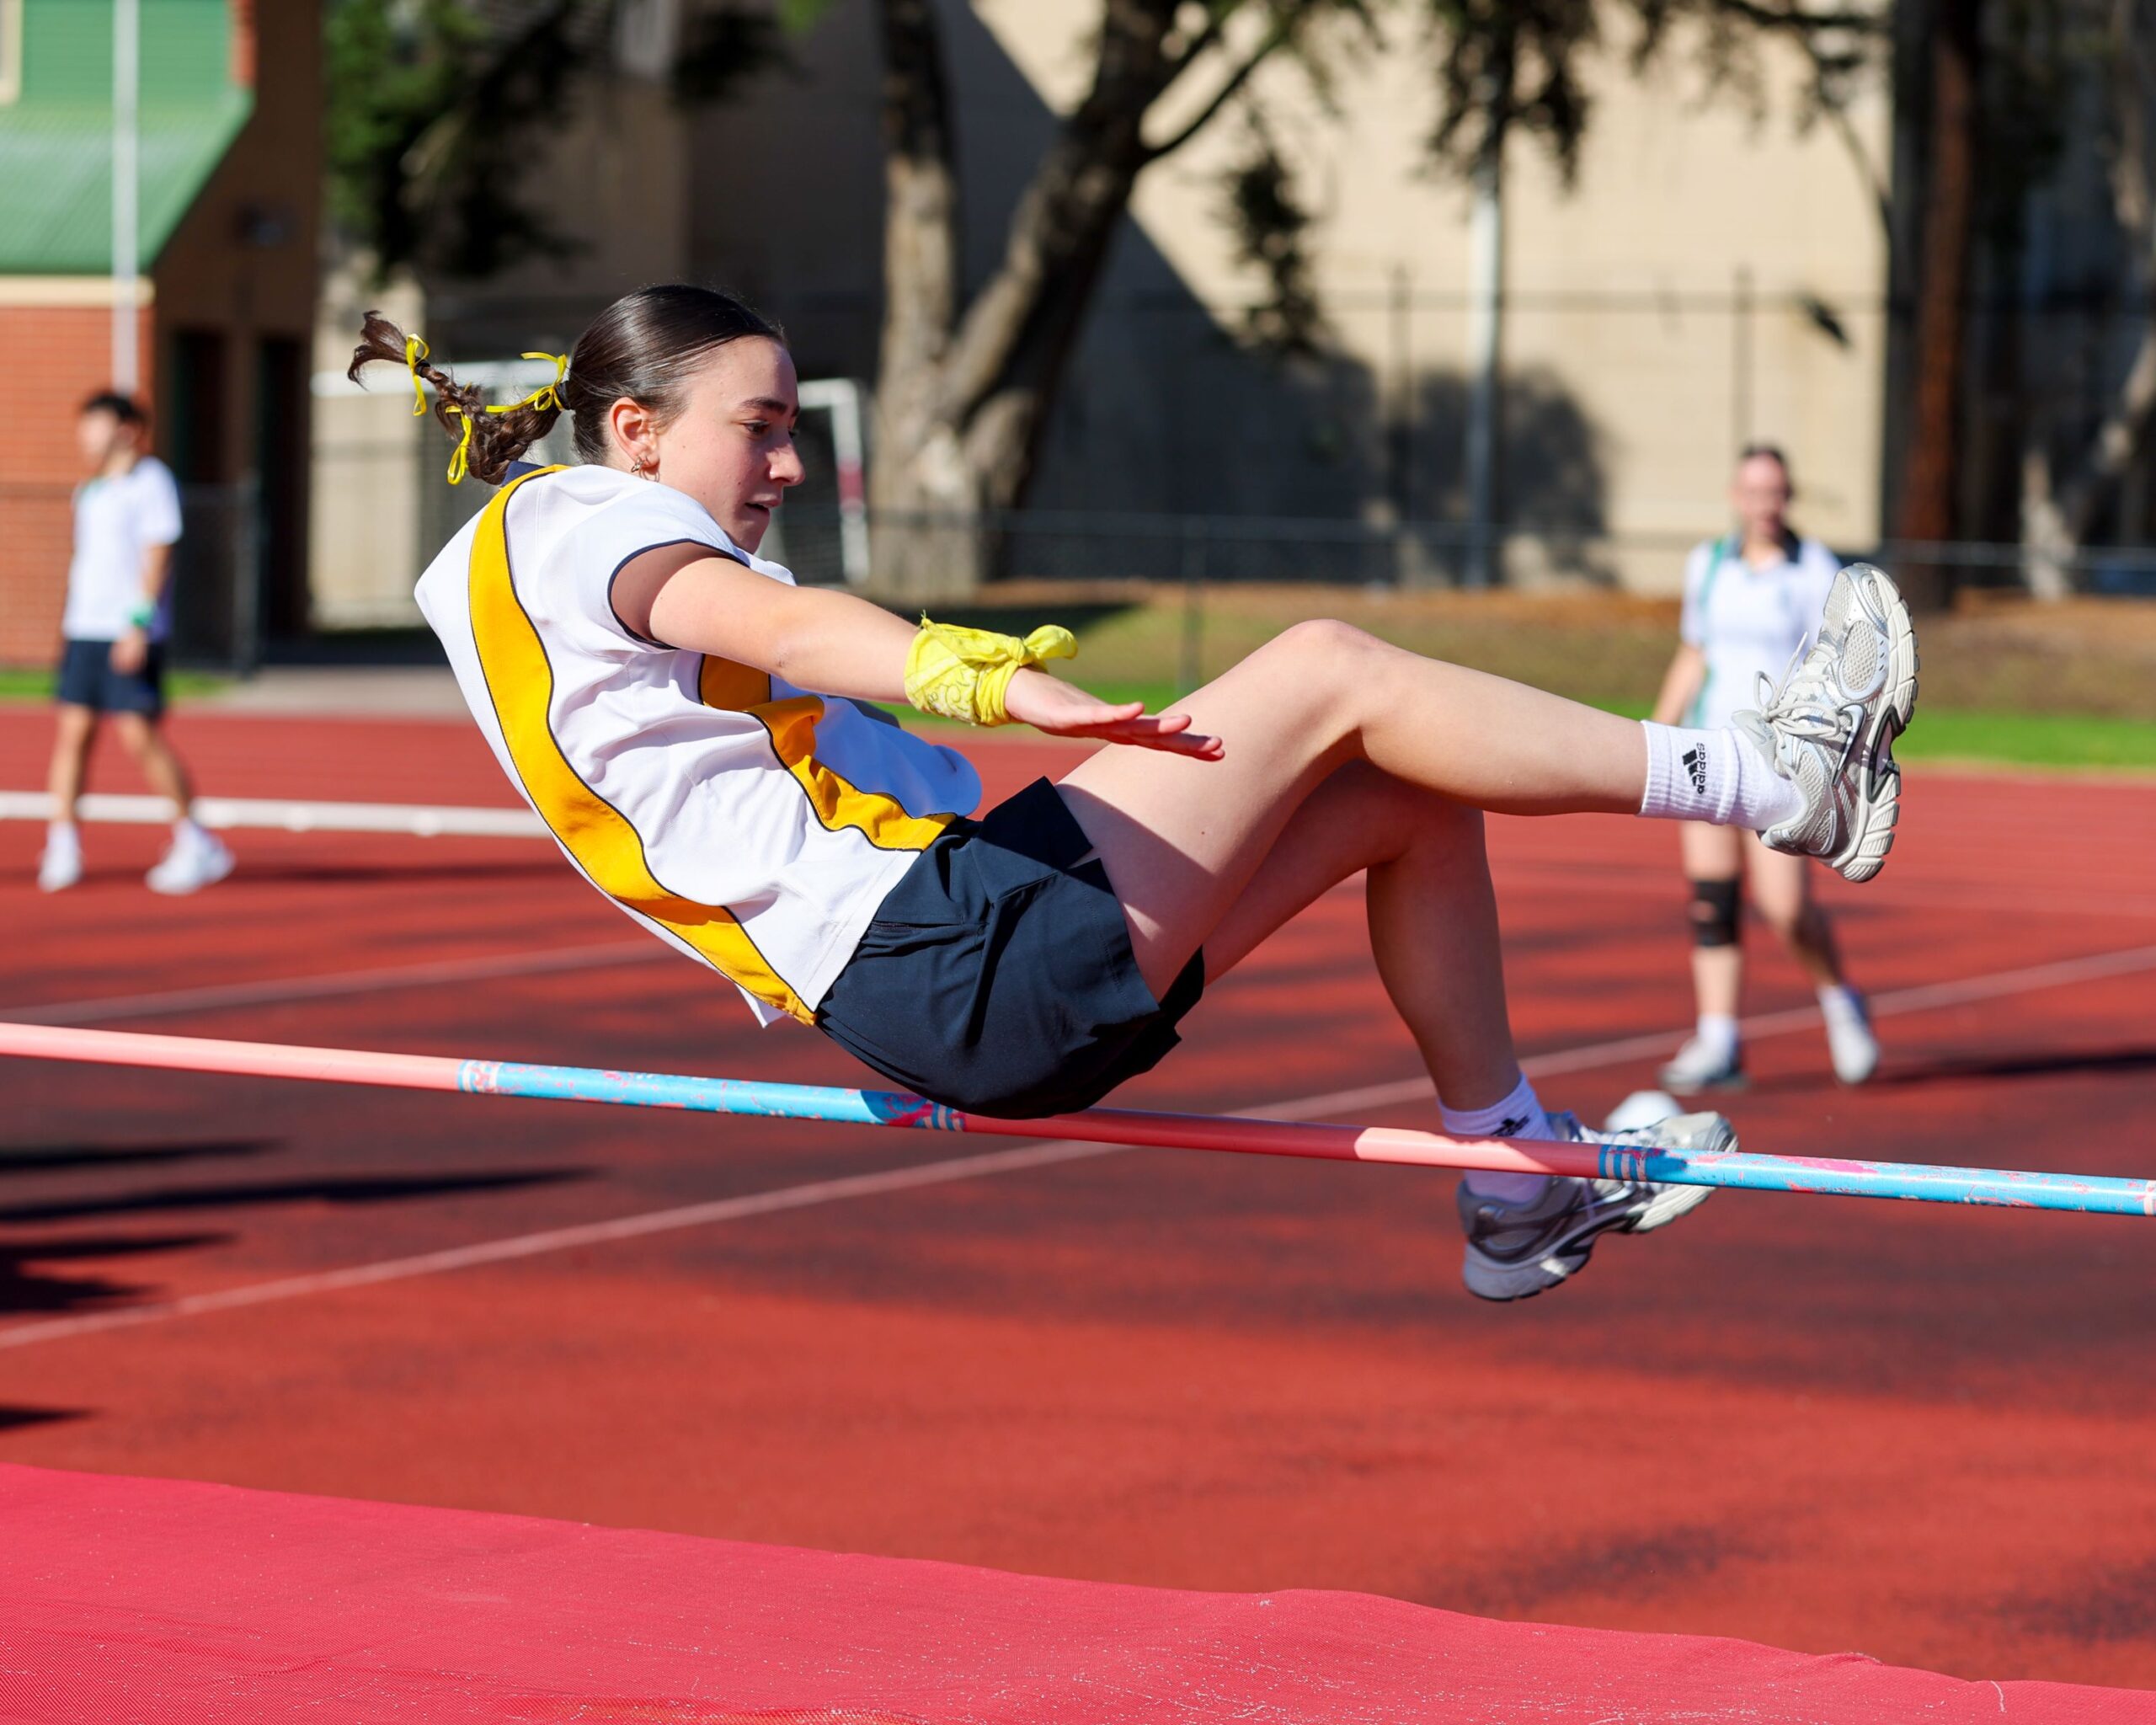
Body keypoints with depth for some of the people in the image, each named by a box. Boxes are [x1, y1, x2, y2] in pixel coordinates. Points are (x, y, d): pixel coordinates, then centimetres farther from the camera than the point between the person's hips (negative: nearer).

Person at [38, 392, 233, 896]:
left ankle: (196, 844, 4)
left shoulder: (151, 482, -5)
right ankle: (62, 847, 0)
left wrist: (138, 624, -18)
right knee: (72, 731, -1)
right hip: (84, 628, 7)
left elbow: (156, 555, -11)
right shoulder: (88, 493, 17)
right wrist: (68, 626, 19)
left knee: (140, 736, -8)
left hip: (130, 635, -7)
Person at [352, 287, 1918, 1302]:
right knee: (1327, 669, -10)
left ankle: (1518, 1179, 19)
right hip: (967, 963, -11)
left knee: (1405, 795, 12)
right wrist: (979, 677, -42)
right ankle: (1766, 781, -5)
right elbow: (772, 623, -26)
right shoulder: (581, 522, -5)